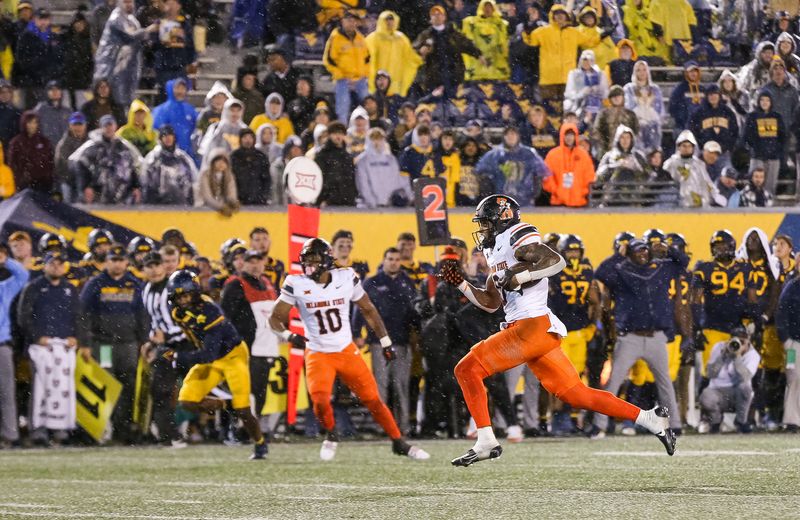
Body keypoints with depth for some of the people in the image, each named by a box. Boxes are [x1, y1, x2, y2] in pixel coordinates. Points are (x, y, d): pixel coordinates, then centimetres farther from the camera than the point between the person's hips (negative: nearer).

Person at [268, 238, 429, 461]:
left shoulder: (346, 278, -6)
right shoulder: (296, 285, -9)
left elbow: (368, 310, 8)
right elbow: (275, 318, -4)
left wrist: (385, 342, 10)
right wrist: (288, 336, -24)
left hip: (347, 351, 1)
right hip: (318, 354, -1)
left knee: (373, 399, 2)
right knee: (320, 400, -22)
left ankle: (399, 443, 18)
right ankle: (331, 435, 9)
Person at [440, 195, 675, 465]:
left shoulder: (517, 239, -5)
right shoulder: (496, 252, 24)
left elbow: (556, 261, -20)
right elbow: (490, 303, 31)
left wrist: (520, 276, -24)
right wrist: (461, 284, 21)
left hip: (533, 326, -10)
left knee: (467, 369, -9)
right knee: (578, 395, 7)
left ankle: (486, 441, -11)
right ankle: (651, 419, 7)